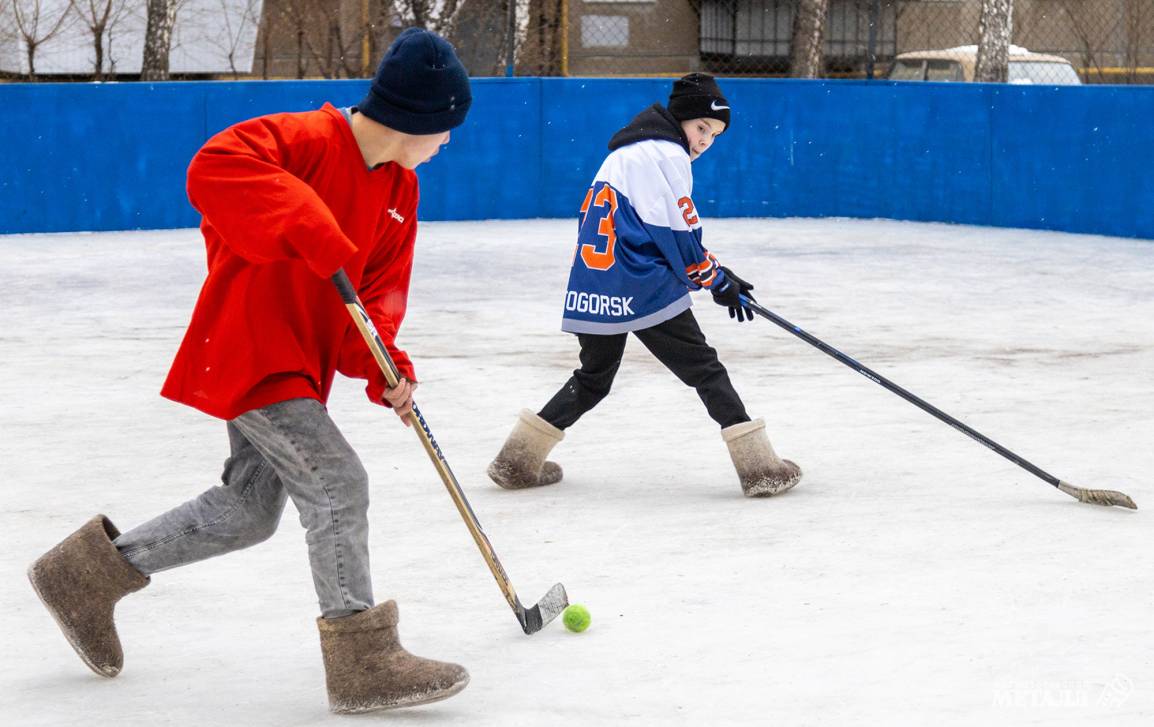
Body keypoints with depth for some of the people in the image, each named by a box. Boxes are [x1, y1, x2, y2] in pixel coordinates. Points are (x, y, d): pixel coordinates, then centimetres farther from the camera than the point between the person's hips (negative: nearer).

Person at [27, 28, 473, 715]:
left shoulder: (400, 189, 9)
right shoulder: (301, 139, -18)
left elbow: (382, 288, 9)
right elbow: (215, 169, -34)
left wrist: (385, 366, -9)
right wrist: (312, 229, -39)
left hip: (301, 366, 10)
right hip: (248, 347, -10)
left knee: (249, 512, 15)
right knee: (337, 484, -17)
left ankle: (93, 568, 30)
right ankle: (362, 660, -14)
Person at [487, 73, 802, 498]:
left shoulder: (623, 153, 21)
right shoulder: (667, 155, -7)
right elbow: (680, 236, -10)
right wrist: (718, 282, 3)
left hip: (591, 294, 8)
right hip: (643, 290, -8)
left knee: (593, 379, 22)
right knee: (705, 370, -1)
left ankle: (517, 462, 20)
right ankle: (759, 468, -4)